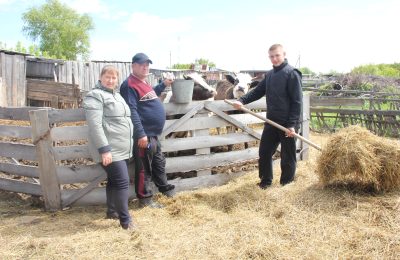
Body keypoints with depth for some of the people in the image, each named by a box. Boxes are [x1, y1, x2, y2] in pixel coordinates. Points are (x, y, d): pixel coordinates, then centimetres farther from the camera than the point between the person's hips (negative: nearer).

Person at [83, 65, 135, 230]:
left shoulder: (117, 95, 18)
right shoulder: (95, 96, -10)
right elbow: (95, 125, -19)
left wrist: (129, 145, 26)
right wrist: (104, 149, -25)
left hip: (122, 149, 9)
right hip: (109, 150, -9)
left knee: (114, 180, 17)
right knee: (122, 182, -9)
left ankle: (111, 211, 30)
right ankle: (125, 220, -1)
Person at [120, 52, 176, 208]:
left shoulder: (143, 82, 15)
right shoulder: (129, 84, -16)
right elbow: (132, 111, -23)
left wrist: (163, 85, 23)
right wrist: (140, 134, -27)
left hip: (153, 134, 10)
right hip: (144, 135, -10)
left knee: (159, 163, 22)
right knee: (144, 168, 1)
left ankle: (166, 189, 38)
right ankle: (145, 199, 13)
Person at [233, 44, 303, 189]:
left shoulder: (292, 74, -11)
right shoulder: (269, 74, 11)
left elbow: (297, 101, -15)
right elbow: (258, 91, 12)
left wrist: (292, 124, -20)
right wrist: (242, 101, -6)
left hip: (287, 123, -7)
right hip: (271, 121, 7)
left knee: (287, 156, 7)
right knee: (264, 152, 12)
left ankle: (286, 184, 23)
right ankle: (265, 181, 29)